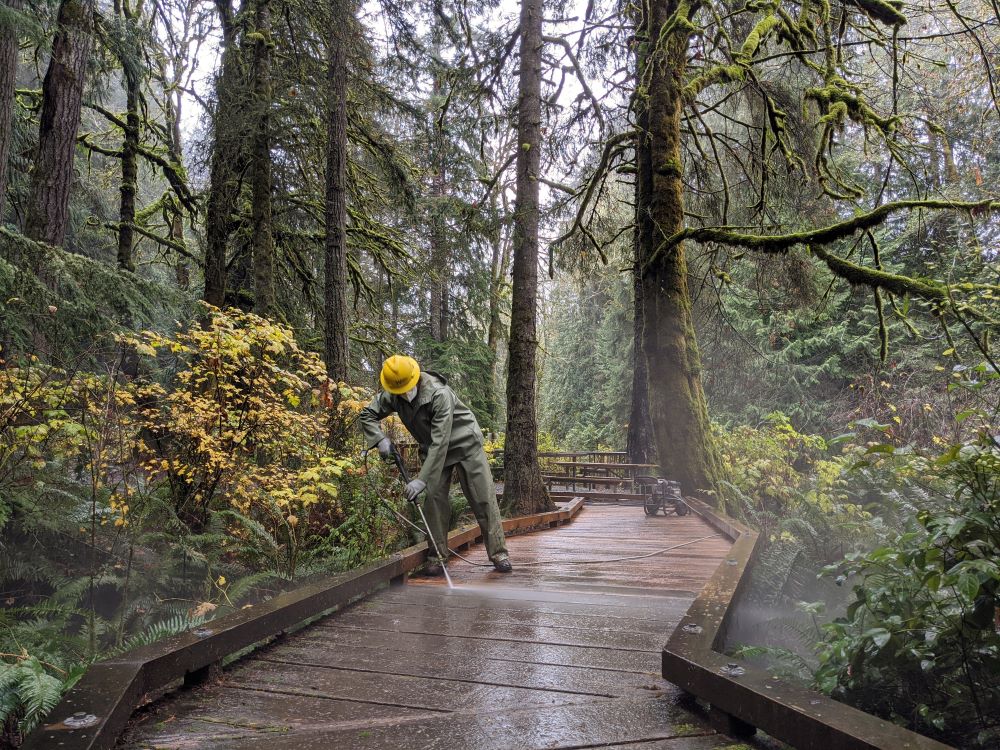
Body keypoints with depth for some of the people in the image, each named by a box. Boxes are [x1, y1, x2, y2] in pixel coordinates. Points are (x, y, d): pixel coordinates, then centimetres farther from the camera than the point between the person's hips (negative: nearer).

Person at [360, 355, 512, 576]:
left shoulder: (439, 394, -34)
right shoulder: (392, 396, -14)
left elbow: (440, 443, -36)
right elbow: (367, 414, 1)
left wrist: (422, 479, -38)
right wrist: (380, 439, -18)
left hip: (465, 444, -5)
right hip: (432, 449, 5)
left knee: (484, 499, -5)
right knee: (434, 500, -5)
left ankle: (498, 553, 4)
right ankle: (437, 557, 5)